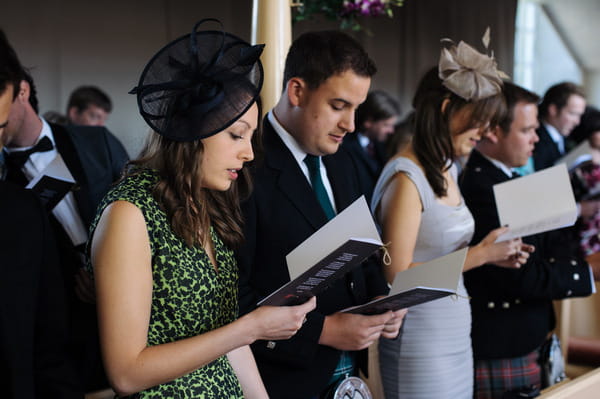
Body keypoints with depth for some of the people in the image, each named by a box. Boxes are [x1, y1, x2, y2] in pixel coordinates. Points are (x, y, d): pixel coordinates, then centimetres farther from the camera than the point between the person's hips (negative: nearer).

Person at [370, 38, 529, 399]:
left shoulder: (447, 168, 8)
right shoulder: (406, 177, -17)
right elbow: (398, 275, -19)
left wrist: (491, 253, 1)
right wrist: (478, 255, -16)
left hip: (456, 335, 8)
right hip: (421, 344, -8)